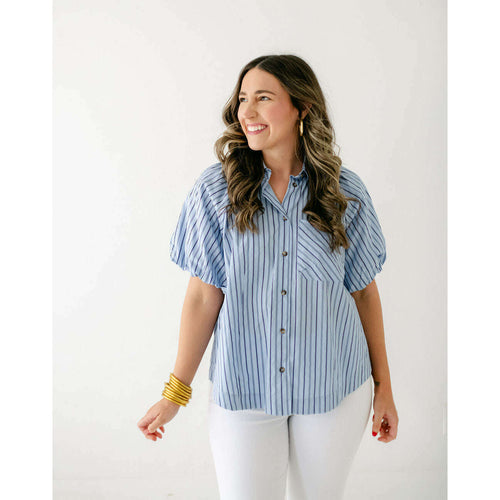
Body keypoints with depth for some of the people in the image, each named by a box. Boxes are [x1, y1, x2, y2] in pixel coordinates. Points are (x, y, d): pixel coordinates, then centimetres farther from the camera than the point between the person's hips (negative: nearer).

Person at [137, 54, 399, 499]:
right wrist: (176, 393, -1)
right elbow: (203, 297, -4)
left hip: (335, 389, 1)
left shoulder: (346, 192, -4)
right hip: (242, 392, -1)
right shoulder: (215, 190, -7)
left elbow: (365, 292, 3)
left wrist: (383, 387, 6)